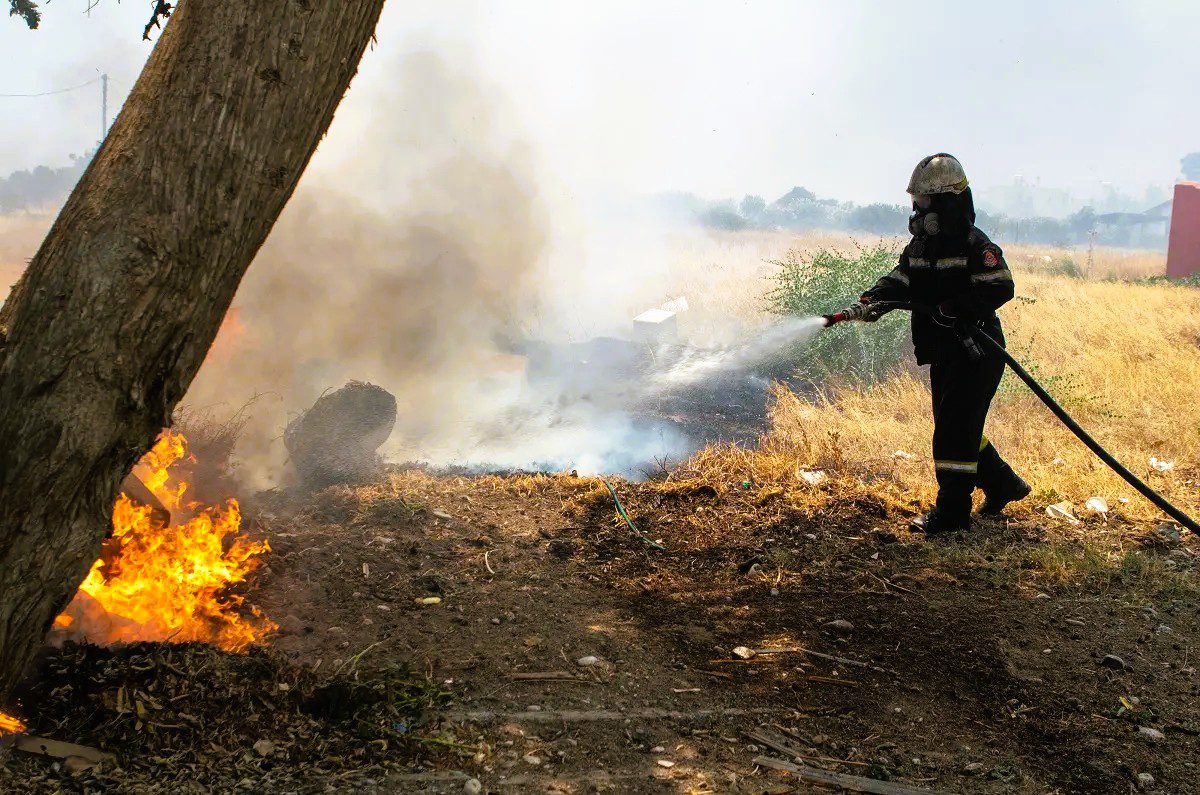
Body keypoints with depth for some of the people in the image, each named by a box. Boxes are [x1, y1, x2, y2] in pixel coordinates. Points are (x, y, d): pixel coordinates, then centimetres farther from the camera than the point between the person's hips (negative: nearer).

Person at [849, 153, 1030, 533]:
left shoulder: (975, 245, -13)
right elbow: (899, 281, 2)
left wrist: (955, 307, -28)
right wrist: (872, 300, -18)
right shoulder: (921, 245, 10)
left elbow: (1001, 287, -19)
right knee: (953, 426, 16)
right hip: (943, 353, 9)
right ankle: (1002, 484, 34)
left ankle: (952, 511, -3)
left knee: (954, 427, -9)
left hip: (976, 352, -9)